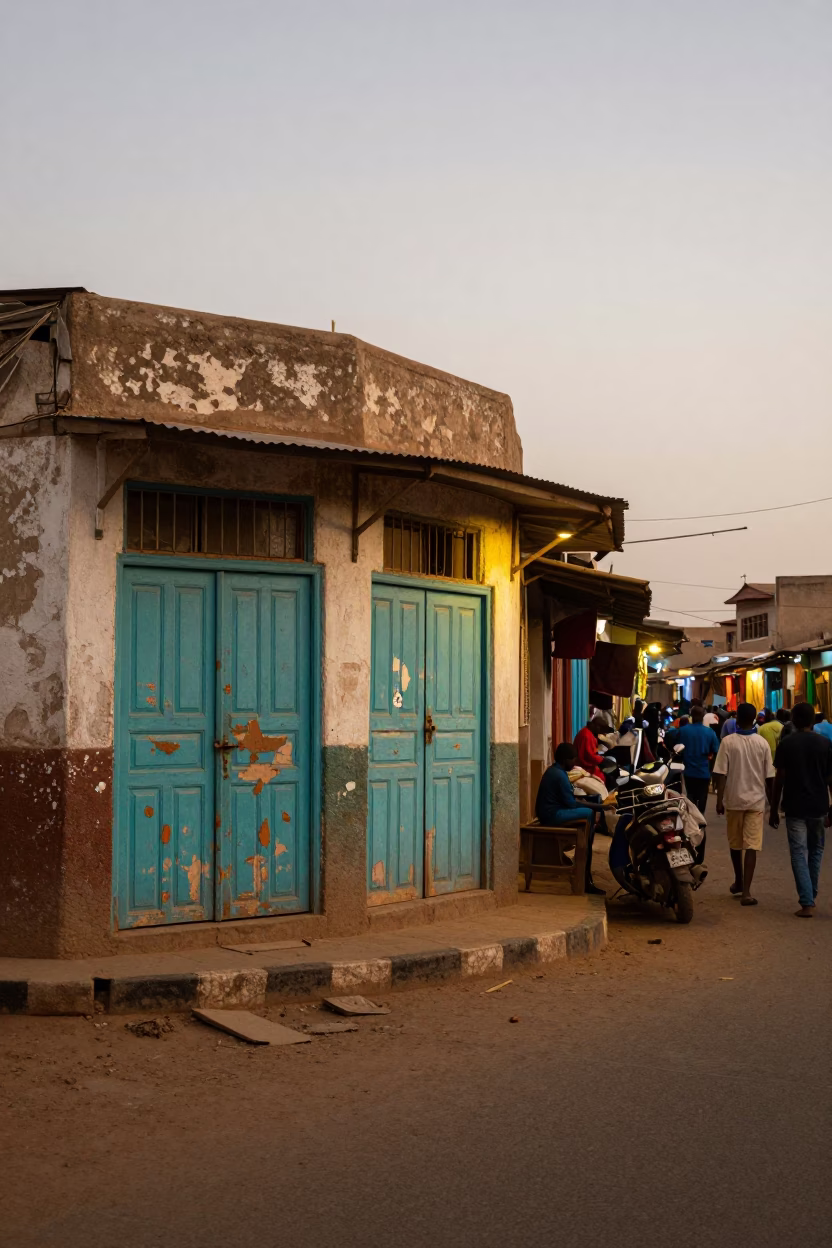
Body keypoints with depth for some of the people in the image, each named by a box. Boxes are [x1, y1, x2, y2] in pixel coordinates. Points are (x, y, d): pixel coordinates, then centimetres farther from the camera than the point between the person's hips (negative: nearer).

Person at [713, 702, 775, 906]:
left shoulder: (728, 742, -7)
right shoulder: (762, 743, -4)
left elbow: (721, 774, -10)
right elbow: (769, 777, 0)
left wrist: (719, 800, -2)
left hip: (734, 799, 0)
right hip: (756, 800, 0)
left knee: (735, 844, 18)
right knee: (752, 845, -2)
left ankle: (739, 882, 34)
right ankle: (746, 891, -11)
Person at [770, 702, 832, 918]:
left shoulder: (786, 744, -5)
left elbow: (779, 779, -5)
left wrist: (774, 809, 3)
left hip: (794, 808, -2)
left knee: (799, 853, -1)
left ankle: (807, 903, -9)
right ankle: (812, 896, 27)